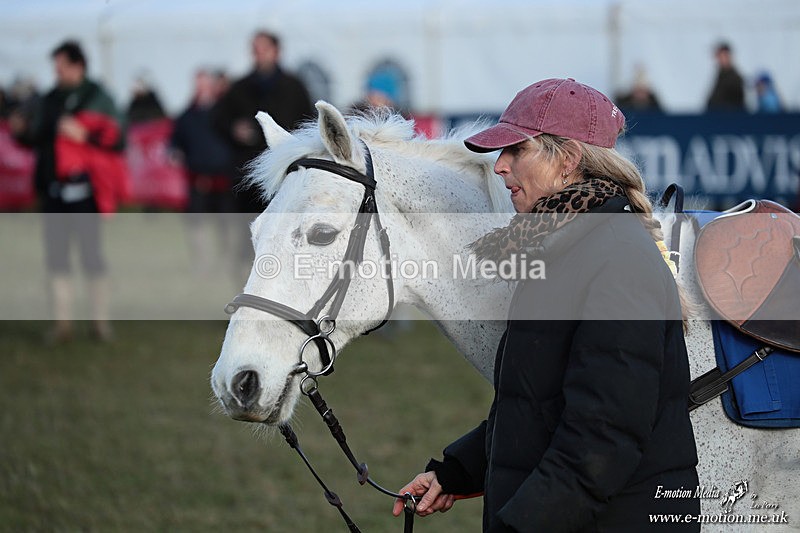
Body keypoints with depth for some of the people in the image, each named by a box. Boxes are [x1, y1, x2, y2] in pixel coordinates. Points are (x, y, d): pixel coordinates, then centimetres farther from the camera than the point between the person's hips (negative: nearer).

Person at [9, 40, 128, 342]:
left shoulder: (97, 99, -2)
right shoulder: (50, 101, 13)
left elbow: (116, 139, -8)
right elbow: (37, 139, 21)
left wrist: (84, 135, -19)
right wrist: (22, 131, 1)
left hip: (83, 189, -5)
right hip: (52, 190, 5)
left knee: (91, 253, -2)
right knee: (56, 257, 5)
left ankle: (101, 320, 7)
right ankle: (62, 321, 11)